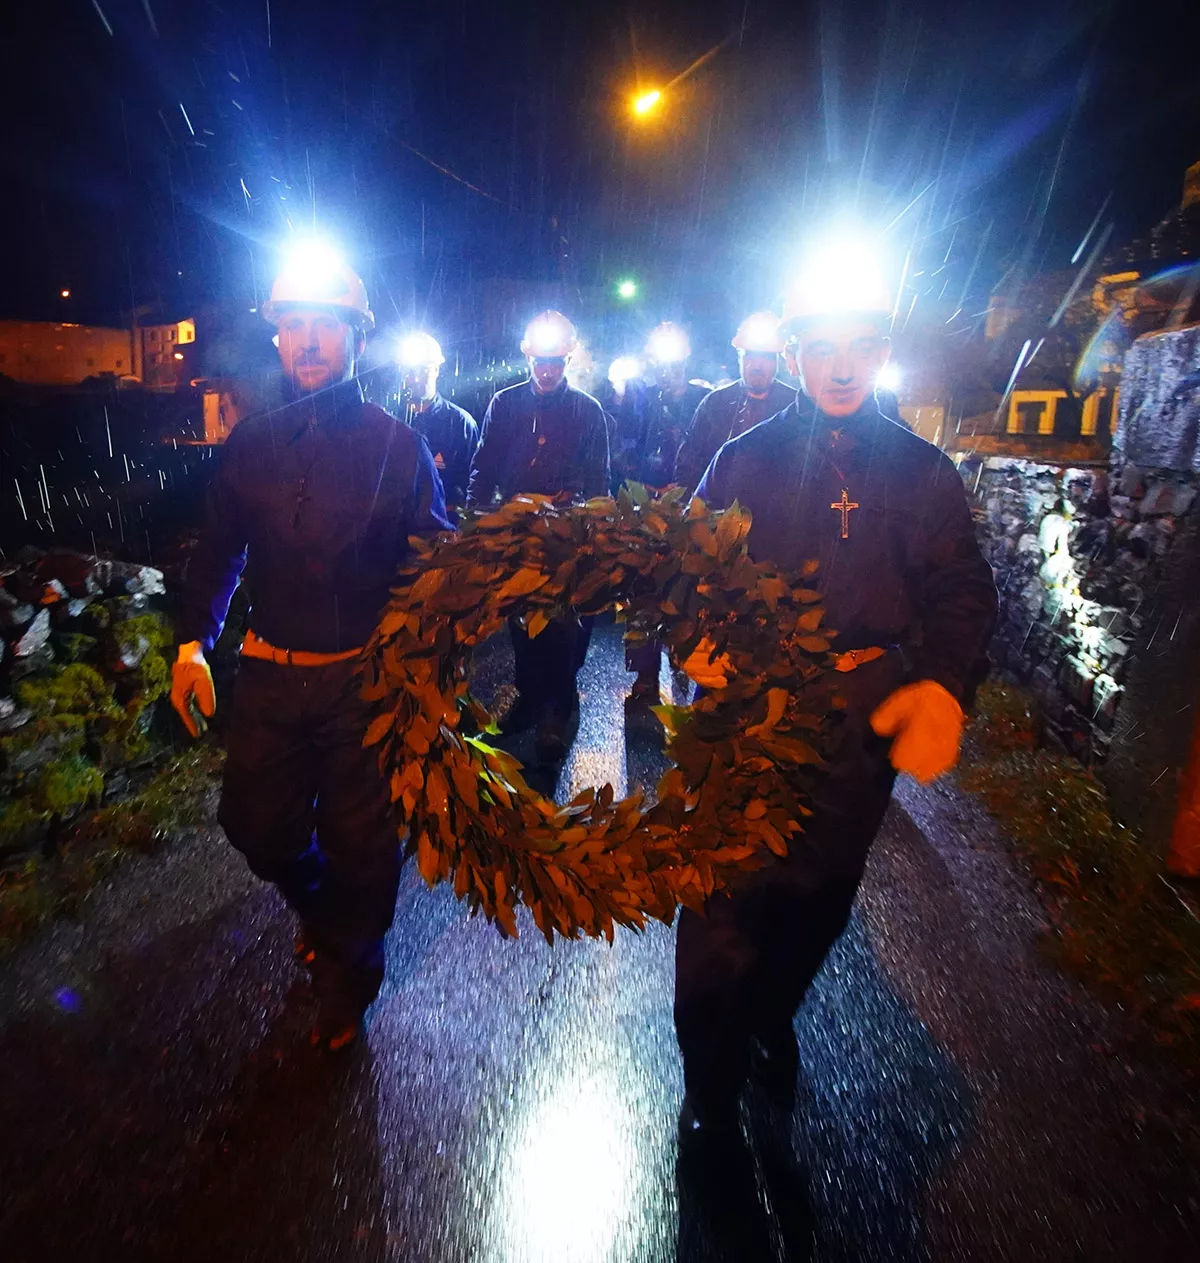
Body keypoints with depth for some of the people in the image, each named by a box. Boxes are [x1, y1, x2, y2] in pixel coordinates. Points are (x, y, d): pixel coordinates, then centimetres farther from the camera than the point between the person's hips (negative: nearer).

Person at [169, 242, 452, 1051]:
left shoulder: (397, 445, -4)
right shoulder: (253, 444, 5)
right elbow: (218, 551, 10)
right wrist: (193, 640, -1)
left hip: (365, 676, -3)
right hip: (270, 674, 4)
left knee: (360, 840, 8)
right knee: (255, 823, 15)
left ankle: (346, 976, 35)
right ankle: (319, 906, 49)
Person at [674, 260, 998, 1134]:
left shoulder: (924, 473, 6)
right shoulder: (744, 460, 4)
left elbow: (963, 594, 2)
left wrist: (945, 685, -17)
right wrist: (691, 639, -17)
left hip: (864, 724, 2)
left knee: (817, 897, 18)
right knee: (725, 895, 2)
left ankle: (770, 1018, 47)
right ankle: (711, 1076, 27)